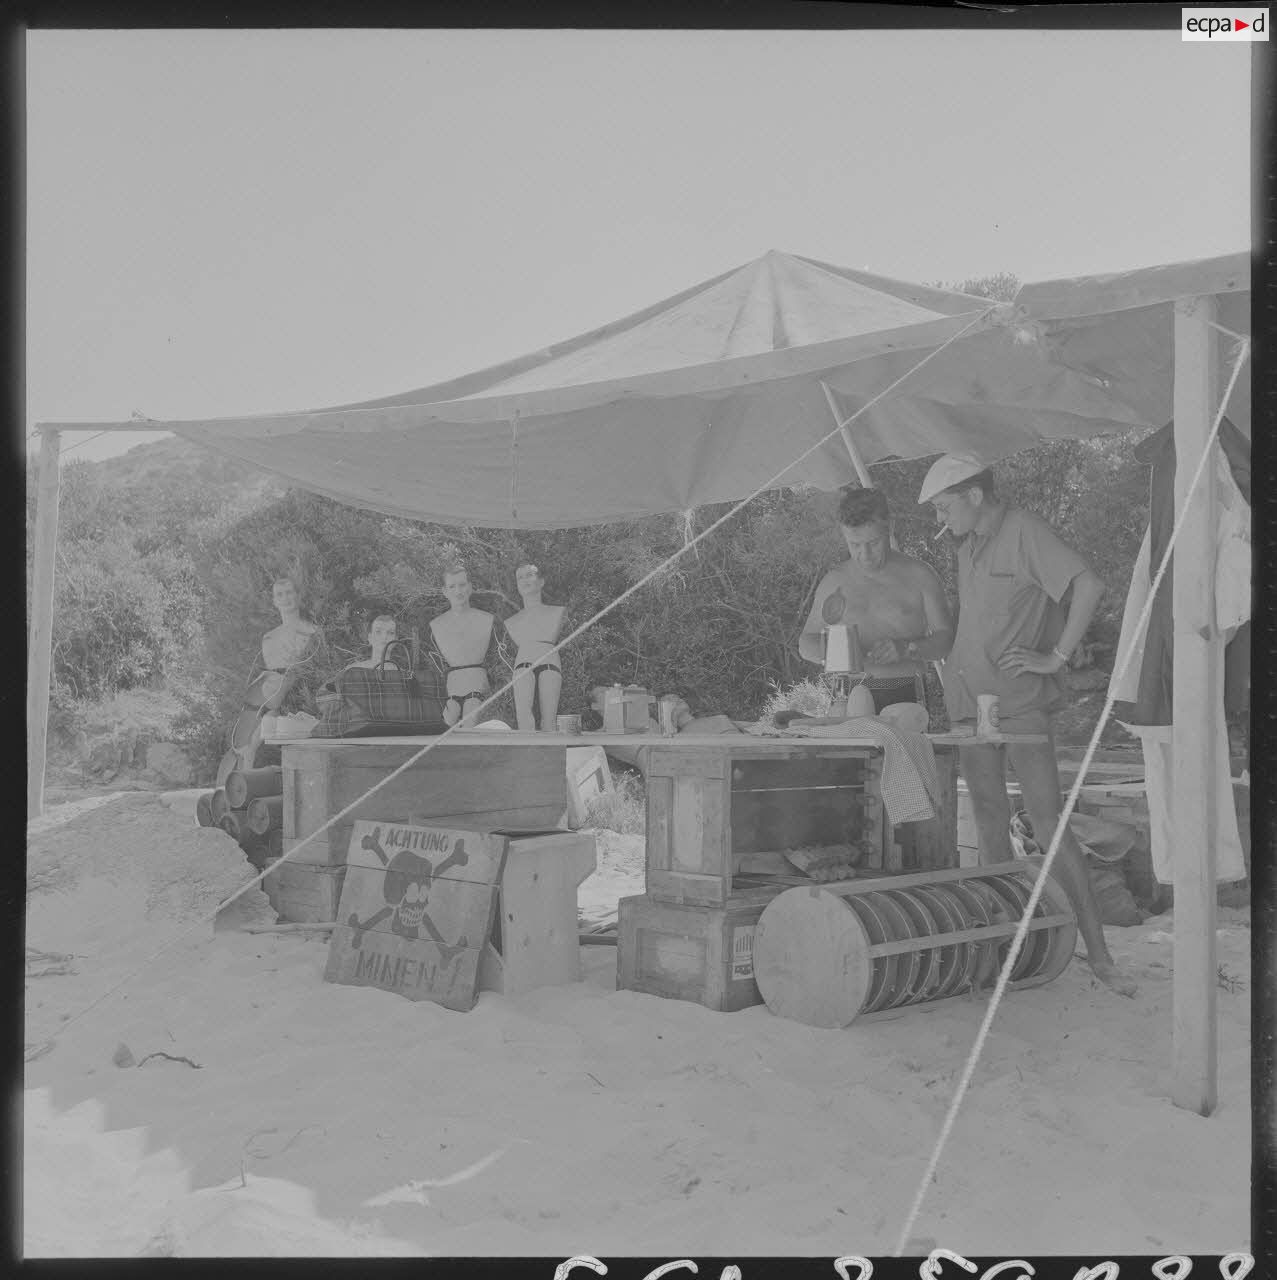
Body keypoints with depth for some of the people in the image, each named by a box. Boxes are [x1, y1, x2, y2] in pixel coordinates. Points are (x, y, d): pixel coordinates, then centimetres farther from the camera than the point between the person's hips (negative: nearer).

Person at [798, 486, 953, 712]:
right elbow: (805, 643, 18)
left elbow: (947, 637, 5)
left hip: (905, 696, -2)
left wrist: (907, 649, -13)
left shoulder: (918, 575, 5)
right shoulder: (834, 581, 12)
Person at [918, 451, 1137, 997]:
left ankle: (1098, 951, -6)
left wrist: (1055, 658, -17)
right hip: (970, 703, 7)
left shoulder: (1025, 530, -8)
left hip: (1021, 702, -7)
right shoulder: (966, 548, 15)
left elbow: (1090, 585, -18)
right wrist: (950, 667, 14)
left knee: (1047, 822, -11)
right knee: (990, 824, 7)